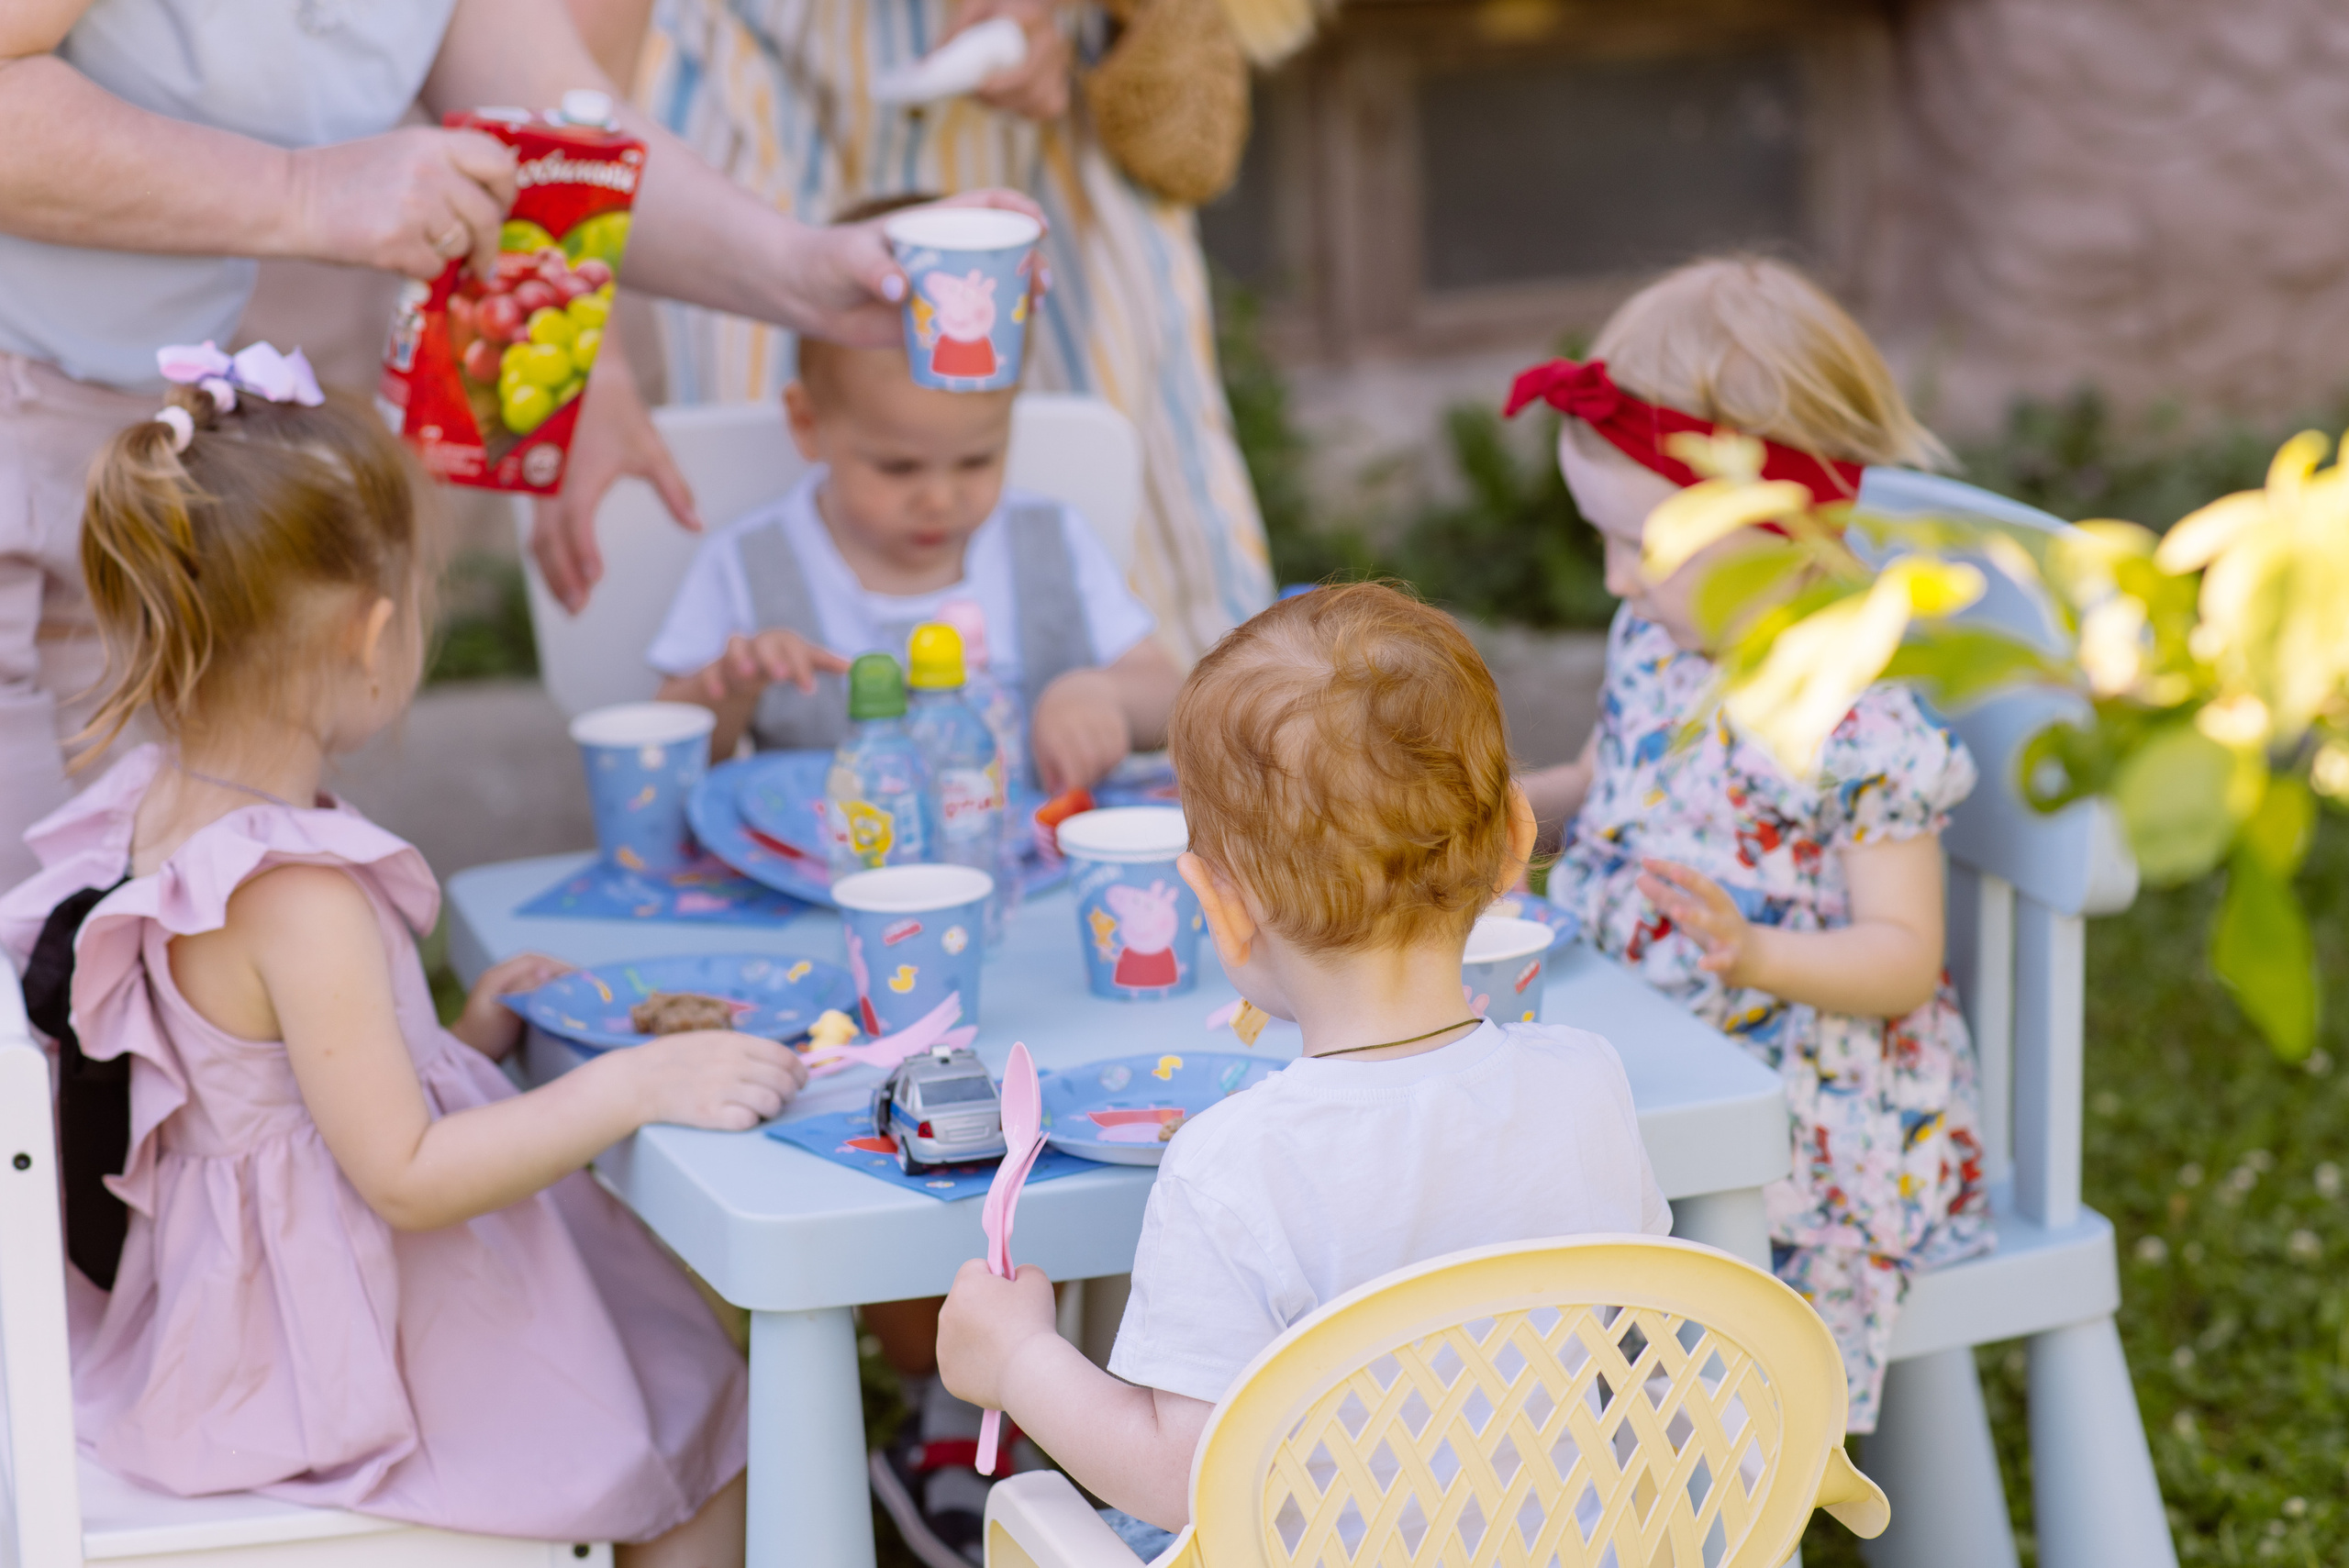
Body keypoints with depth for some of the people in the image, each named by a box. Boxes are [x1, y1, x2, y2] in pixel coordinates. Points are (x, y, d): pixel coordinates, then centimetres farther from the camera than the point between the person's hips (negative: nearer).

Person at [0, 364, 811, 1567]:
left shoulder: (158, 810, -2)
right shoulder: (299, 896, -31)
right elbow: (407, 1176, -28)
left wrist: (454, 1039, 9)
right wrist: (636, 1082, -25)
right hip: (332, 1356, -10)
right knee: (709, 1439, 8)